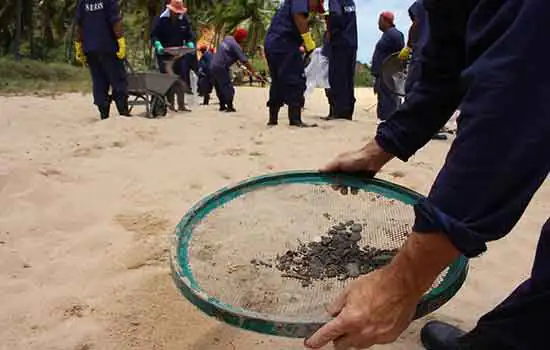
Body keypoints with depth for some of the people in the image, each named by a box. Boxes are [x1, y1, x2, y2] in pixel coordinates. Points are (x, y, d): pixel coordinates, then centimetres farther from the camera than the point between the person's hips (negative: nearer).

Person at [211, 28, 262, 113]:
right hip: (221, 67, -9)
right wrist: (254, 72, -19)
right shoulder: (236, 46, -15)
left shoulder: (227, 38, 10)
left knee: (219, 87, 16)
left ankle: (222, 106, 23)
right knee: (228, 87, -4)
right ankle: (230, 107, -8)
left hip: (213, 66, 9)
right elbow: (245, 61, -19)